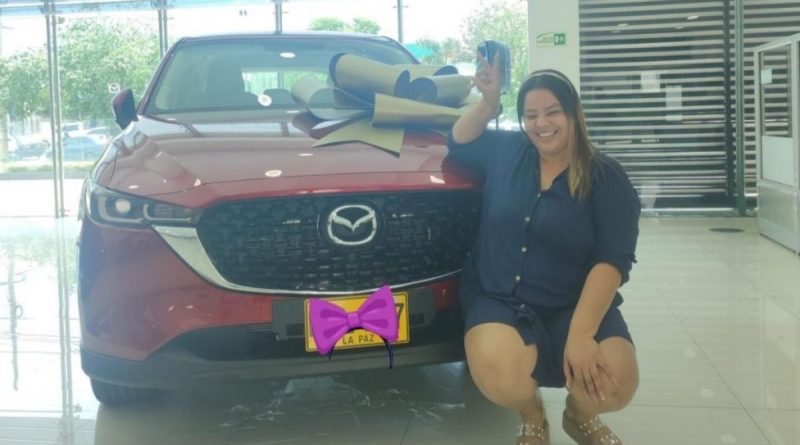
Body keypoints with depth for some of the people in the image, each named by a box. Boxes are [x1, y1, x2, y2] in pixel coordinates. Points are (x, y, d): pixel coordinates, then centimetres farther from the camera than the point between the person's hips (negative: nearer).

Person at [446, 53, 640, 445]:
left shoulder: (606, 178, -6)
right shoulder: (506, 151, 6)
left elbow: (612, 260, -15)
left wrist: (581, 333, -27)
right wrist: (488, 102, 1)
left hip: (575, 305, -1)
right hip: (497, 300, 1)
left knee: (616, 380, -28)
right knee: (497, 372, -32)